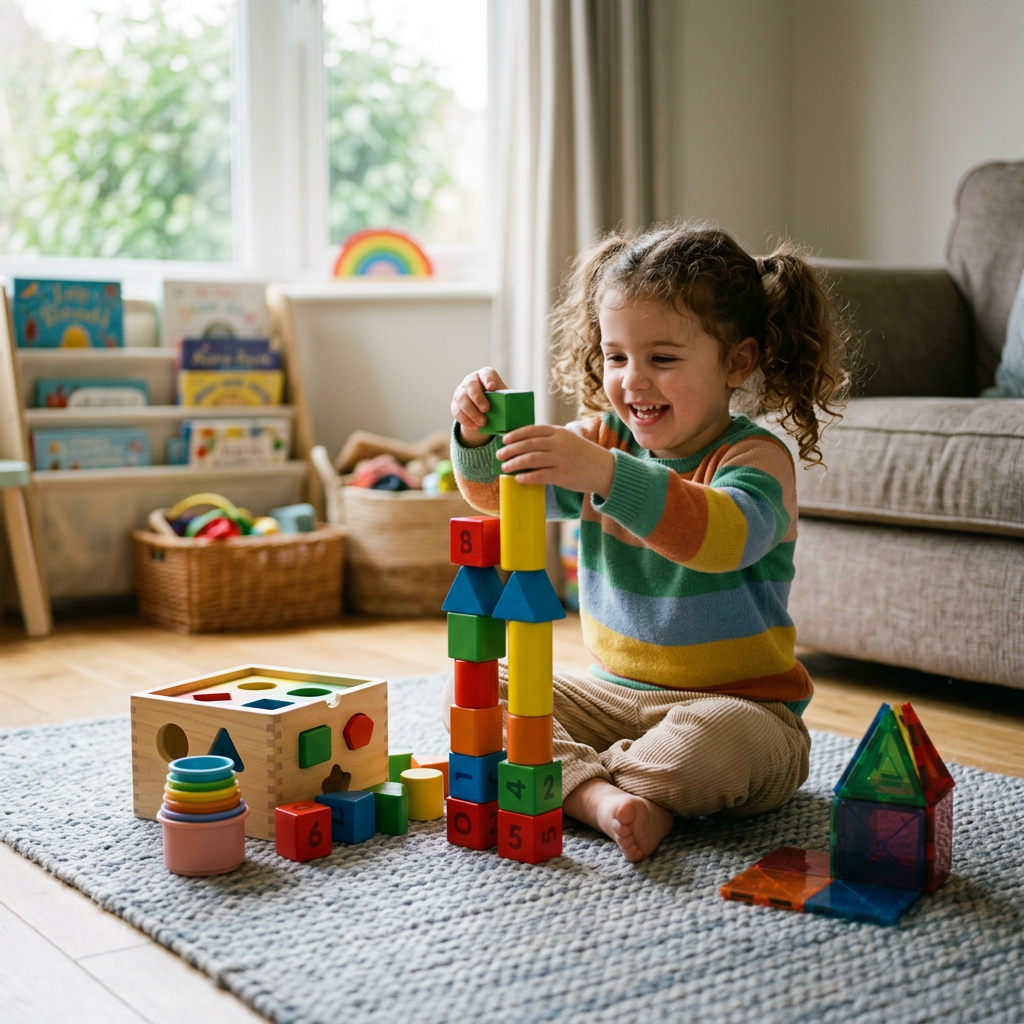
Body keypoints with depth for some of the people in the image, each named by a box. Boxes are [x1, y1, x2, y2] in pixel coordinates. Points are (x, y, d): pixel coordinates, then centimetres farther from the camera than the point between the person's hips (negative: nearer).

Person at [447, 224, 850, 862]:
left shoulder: (757, 457, -14)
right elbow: (498, 492, 4)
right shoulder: (604, 439, 5)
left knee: (716, 740, -39)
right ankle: (598, 794, -27)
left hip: (740, 705, -6)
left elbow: (726, 536, -37)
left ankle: (564, 780, -17)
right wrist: (480, 439, -19)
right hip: (615, 692, 6)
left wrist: (609, 476, -49)